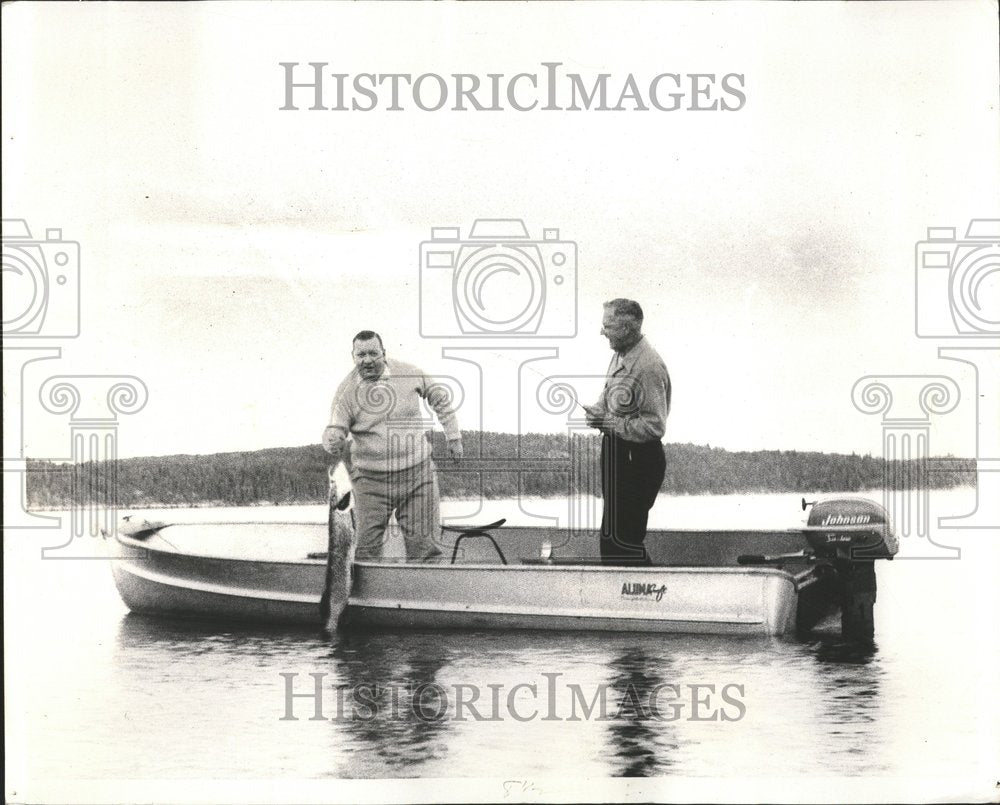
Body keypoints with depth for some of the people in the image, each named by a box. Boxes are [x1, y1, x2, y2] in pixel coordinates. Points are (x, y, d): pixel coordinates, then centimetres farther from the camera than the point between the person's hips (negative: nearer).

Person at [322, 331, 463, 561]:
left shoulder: (407, 374, -1)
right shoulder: (346, 391, -5)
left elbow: (438, 396, 14)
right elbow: (333, 431, -8)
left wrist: (453, 436, 14)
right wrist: (334, 441, -32)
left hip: (417, 473, 1)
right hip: (371, 479, -1)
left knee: (423, 547, 0)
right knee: (367, 549, -6)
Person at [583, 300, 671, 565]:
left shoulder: (648, 367, -24)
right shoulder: (620, 355, 6)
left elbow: (655, 426, -25)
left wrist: (612, 423, -24)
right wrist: (596, 411, 1)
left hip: (638, 459, -10)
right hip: (617, 451, 10)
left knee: (622, 535, -8)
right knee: (611, 532, 19)